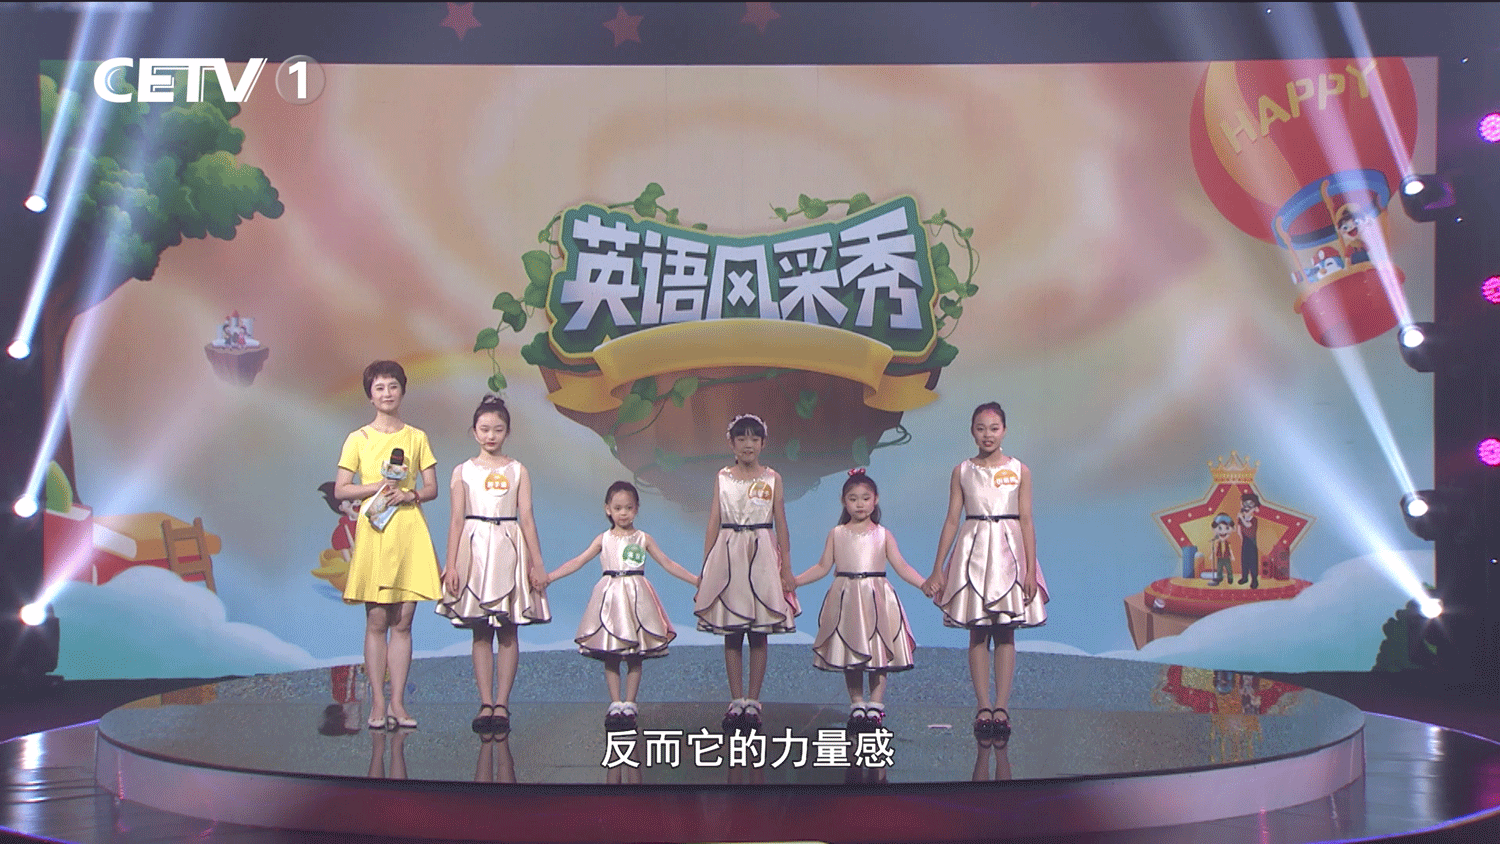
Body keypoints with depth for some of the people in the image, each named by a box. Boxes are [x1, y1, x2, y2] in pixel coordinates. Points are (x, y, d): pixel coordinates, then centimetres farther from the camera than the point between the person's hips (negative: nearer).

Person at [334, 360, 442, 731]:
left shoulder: (416, 438, 10)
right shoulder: (358, 439, 5)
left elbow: (432, 488, 9)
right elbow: (340, 490, 2)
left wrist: (410, 495, -10)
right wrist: (376, 487, -12)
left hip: (410, 533, 1)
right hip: (374, 532, -1)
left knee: (403, 622, 1)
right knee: (377, 621, -1)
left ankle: (397, 702, 5)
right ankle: (378, 703, 4)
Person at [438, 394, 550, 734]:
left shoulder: (517, 471, 7)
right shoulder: (463, 471, 7)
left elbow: (526, 518, 4)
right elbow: (457, 519, 4)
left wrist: (536, 563, -1)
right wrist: (451, 563, -3)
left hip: (509, 550, 0)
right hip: (475, 550, 0)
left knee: (507, 631, -1)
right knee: (480, 633, 1)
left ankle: (501, 703, 3)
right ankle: (486, 703, 4)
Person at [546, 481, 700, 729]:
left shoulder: (643, 539, 7)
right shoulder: (604, 539, 8)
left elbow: (668, 564, 9)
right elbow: (578, 562, 6)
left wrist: (696, 580, 2)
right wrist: (548, 577, -3)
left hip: (636, 597, 0)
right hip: (610, 596, 1)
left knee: (635, 657, -1)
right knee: (610, 657, 0)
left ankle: (629, 704, 7)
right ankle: (615, 704, 7)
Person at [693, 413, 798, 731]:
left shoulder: (771, 478, 5)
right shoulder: (722, 477, 7)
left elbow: (780, 523, 5)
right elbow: (713, 523, 6)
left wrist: (786, 566, 1)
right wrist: (705, 568, 3)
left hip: (762, 556, -1)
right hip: (727, 555, 1)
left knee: (759, 635, 1)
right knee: (731, 634, 3)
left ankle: (752, 701, 7)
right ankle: (736, 700, 9)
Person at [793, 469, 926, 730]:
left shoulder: (882, 535, 5)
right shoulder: (837, 534, 8)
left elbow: (901, 566, 1)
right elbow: (823, 567, 9)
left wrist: (926, 585, -11)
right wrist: (792, 581, 2)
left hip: (876, 600, -1)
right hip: (845, 598, 1)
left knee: (879, 654, -1)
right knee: (850, 656, 4)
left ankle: (875, 706, 6)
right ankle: (856, 704, 14)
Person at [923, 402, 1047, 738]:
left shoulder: (1020, 471, 4)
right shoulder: (961, 471, 6)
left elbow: (1026, 521, 1)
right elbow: (951, 521, 6)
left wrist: (1031, 569, -5)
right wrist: (937, 569, 3)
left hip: (1008, 552, 0)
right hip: (973, 552, 0)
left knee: (1005, 633, -1)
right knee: (977, 633, -1)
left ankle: (1001, 707, 2)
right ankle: (983, 707, 2)